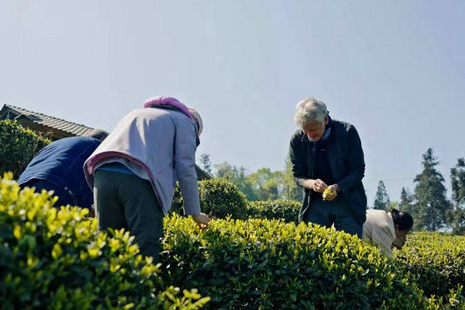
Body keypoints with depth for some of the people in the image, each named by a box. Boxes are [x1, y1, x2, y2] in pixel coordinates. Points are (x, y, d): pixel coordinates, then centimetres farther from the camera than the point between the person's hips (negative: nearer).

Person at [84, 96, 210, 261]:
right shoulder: (184, 121, 20)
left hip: (103, 174, 6)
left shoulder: (138, 113, 39)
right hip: (139, 179, -5)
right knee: (146, 247, -6)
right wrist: (194, 213, 15)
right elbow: (185, 169, 9)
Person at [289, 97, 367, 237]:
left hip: (347, 201, -2)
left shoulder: (347, 132, -11)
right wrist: (311, 183, -19)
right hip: (316, 203, 2)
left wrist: (338, 186, -23)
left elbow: (358, 170, -6)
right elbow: (298, 176, 4)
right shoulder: (297, 140, -4)